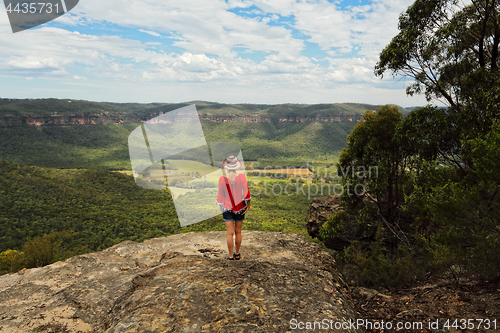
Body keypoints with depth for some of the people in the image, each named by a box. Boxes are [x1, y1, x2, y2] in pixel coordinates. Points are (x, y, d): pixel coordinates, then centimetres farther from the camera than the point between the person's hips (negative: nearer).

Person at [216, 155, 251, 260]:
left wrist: (220, 205, 13)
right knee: (238, 232, 14)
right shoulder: (242, 177, -9)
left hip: (227, 208, -1)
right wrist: (248, 204, 1)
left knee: (230, 233, 4)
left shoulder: (222, 179, -10)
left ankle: (231, 256, 9)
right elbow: (246, 192, -9)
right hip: (240, 207, 1)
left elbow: (220, 195, -2)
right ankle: (237, 254, 25)